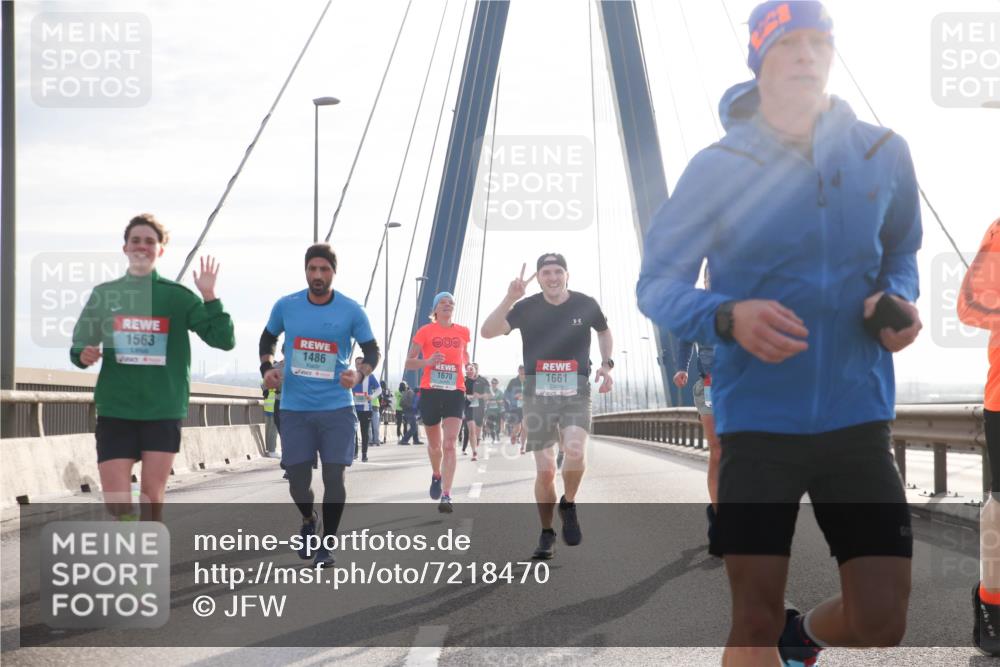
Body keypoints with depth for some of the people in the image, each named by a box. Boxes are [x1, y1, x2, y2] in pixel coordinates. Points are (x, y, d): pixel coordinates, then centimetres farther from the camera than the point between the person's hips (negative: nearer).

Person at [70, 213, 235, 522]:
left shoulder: (178, 296, 1)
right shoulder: (104, 294, 6)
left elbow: (224, 340, -5)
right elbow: (79, 347, 13)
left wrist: (209, 296, -17)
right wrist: (83, 356, -11)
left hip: (163, 411, -1)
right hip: (115, 410, 1)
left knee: (152, 497, 2)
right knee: (116, 501, -7)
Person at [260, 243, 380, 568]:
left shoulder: (351, 311, -5)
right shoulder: (285, 306, 0)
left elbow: (372, 350, 1)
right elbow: (268, 338, 18)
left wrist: (360, 373, -20)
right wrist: (266, 366, -1)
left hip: (336, 408, -1)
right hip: (295, 408, 2)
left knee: (334, 476, -5)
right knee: (297, 478, 4)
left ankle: (326, 545, 12)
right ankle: (308, 521, 37)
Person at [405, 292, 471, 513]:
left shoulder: (463, 332, 7)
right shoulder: (425, 331, 0)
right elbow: (409, 363, -1)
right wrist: (428, 361, -20)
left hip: (455, 393, 0)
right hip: (430, 392, 0)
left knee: (450, 444, -14)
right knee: (434, 444, 13)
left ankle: (446, 496, -18)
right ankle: (436, 476, 45)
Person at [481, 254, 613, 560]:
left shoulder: (585, 304, 1)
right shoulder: (527, 307, -3)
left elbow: (604, 331, 23)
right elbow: (488, 332, -16)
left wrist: (606, 364, 8)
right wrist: (510, 298, -26)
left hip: (575, 392, 0)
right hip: (538, 393, 0)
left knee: (576, 452, -26)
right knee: (545, 470, -3)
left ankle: (568, 504, 5)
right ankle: (546, 533, 18)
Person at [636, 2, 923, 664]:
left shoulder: (883, 154, 2)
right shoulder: (719, 166, -6)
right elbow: (657, 285, -3)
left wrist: (898, 302, -5)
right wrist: (729, 317, -23)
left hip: (858, 417, 3)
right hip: (757, 419, -2)